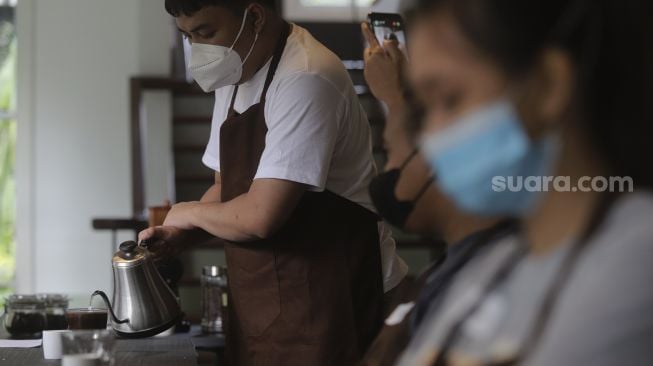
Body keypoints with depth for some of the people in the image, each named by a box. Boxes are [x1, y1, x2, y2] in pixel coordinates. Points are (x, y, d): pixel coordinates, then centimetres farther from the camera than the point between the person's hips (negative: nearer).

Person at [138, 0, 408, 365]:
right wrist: (176, 236, 0)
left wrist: (190, 213, -8)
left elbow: (260, 215, -27)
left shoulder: (305, 80, -22)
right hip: (265, 300, 9)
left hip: (329, 302, -9)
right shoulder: (237, 77, 10)